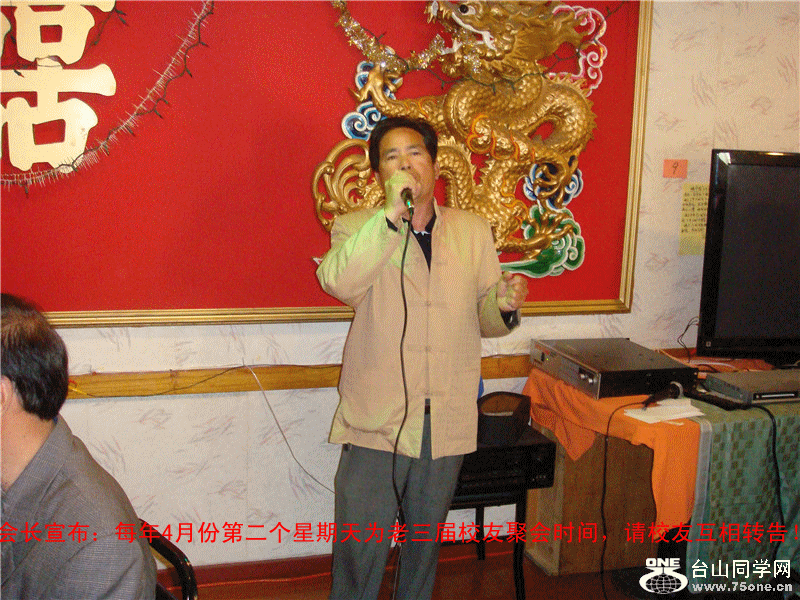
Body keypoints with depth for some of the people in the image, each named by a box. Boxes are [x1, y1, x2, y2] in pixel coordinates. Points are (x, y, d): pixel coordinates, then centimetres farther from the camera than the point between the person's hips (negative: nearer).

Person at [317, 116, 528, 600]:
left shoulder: (474, 231, 9)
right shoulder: (358, 227, 0)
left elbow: (485, 322, 13)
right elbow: (338, 281, -23)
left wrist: (505, 305, -9)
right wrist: (391, 215, -28)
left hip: (447, 422, 3)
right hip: (376, 420, -3)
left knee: (425, 541, 18)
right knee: (360, 547, 2)